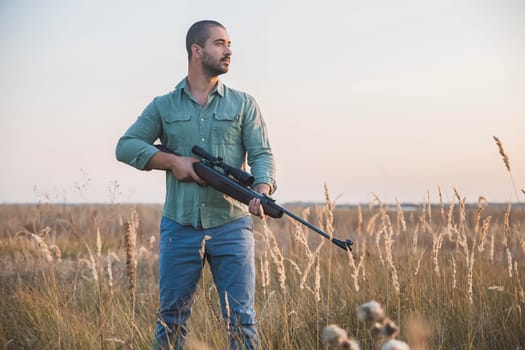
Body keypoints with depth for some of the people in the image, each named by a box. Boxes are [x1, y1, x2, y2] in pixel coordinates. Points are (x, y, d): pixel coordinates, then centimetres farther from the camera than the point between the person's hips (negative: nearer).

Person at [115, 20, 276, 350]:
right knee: (171, 319, 8)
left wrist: (262, 192, -21)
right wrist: (173, 161, -10)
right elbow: (126, 146, 4)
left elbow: (262, 155, 0)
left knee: (241, 319, 0)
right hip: (179, 229, 1)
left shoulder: (244, 104, 9)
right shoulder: (163, 107, 10)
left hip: (231, 228, 0)